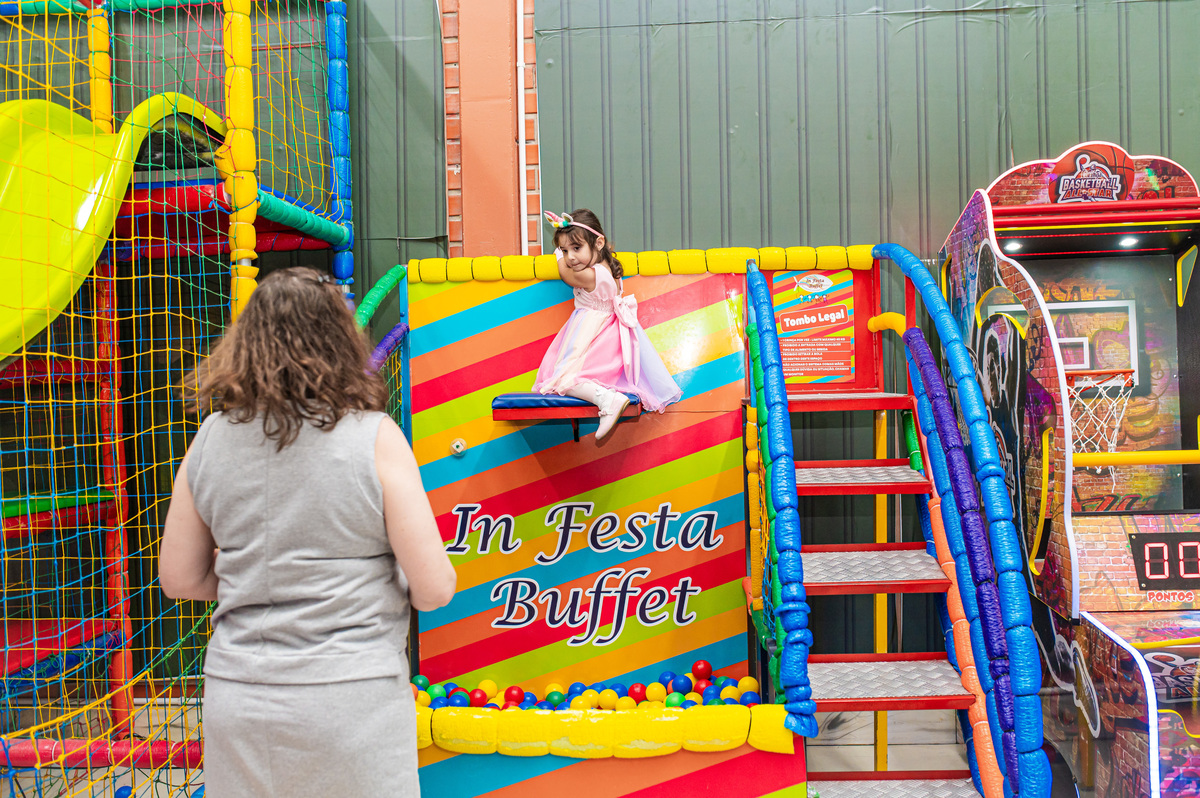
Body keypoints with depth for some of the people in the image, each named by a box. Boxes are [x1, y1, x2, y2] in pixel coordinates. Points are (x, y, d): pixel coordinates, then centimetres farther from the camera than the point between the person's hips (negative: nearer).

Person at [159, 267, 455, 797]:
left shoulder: (210, 439, -1)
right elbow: (434, 589, -12)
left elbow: (179, 580, 8)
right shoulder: (374, 437, -13)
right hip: (351, 697, -4)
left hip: (235, 697, 4)